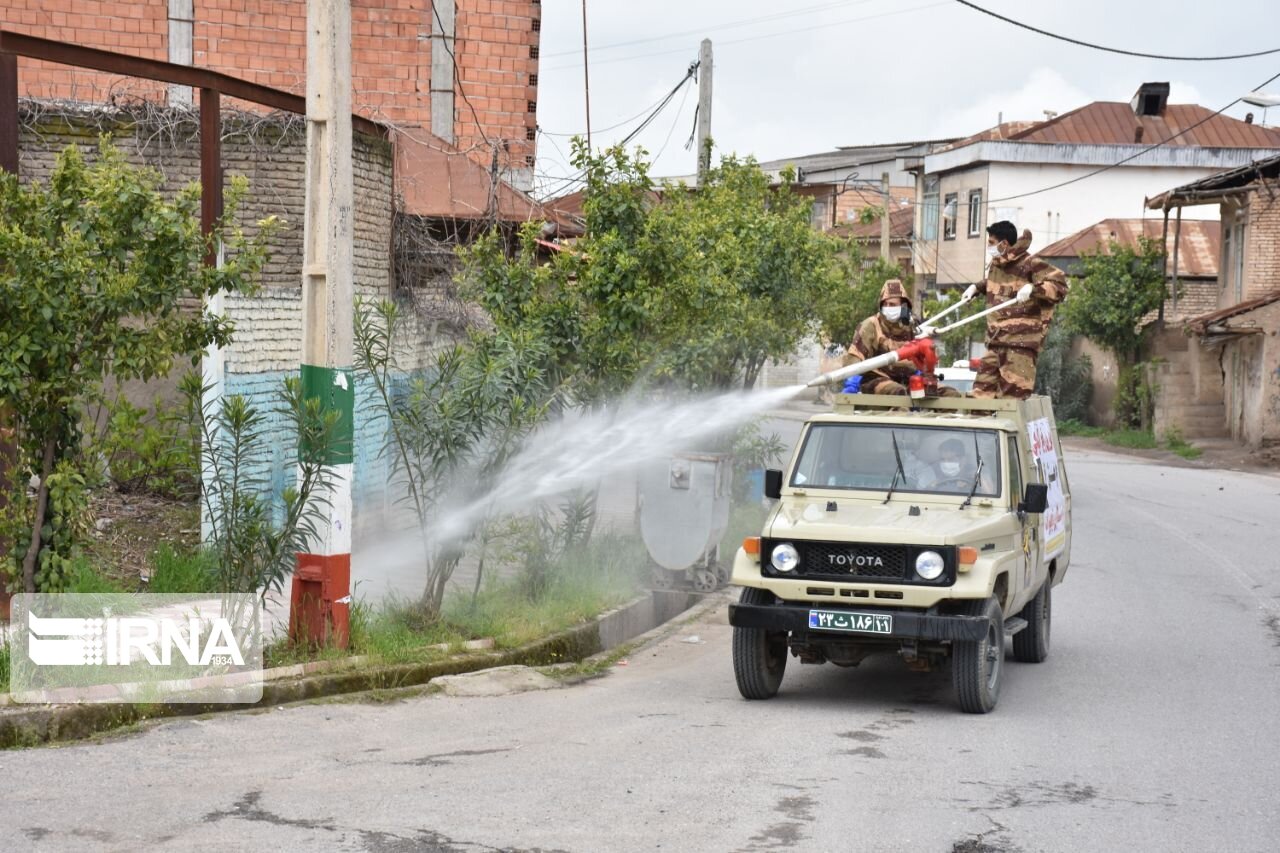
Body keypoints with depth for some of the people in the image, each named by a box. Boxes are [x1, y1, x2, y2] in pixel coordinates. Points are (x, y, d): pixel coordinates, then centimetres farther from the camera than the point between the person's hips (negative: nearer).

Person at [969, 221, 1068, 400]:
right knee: (981, 395, 6)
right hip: (995, 343, 8)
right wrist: (977, 287, 26)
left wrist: (1033, 289, -25)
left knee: (1011, 400, -12)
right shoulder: (996, 265, 17)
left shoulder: (1030, 265, -9)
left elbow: (1059, 285, -13)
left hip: (1021, 343, -8)